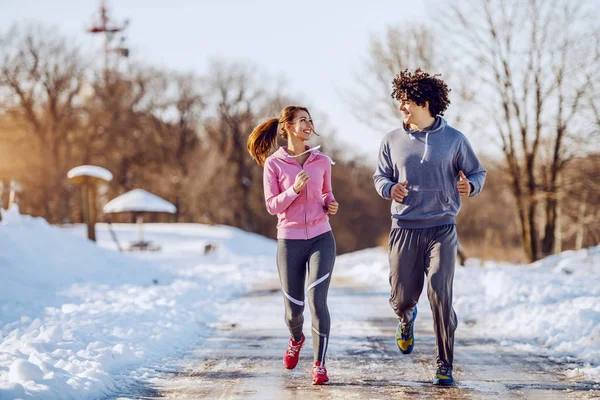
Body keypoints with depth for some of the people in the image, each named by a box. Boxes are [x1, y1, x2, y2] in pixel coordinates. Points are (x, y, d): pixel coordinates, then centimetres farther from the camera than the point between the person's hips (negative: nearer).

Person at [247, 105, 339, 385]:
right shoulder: (273, 163, -3)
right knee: (294, 307, 7)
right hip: (290, 241, -1)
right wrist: (294, 189, -21)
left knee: (317, 301, -15)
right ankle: (296, 339, 43)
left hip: (321, 239, 1)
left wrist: (331, 205, -2)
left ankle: (319, 364, -5)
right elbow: (272, 206, -5)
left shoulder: (321, 161, 4)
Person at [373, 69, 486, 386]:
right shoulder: (392, 141, 4)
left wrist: (469, 186, -16)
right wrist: (389, 189, -11)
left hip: (442, 229, -2)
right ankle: (406, 317, 45)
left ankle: (444, 365, 0)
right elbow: (380, 176, 13)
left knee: (441, 297, -11)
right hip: (404, 229, 2)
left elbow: (478, 173, 7)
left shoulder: (454, 140, 0)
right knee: (402, 297, 5)